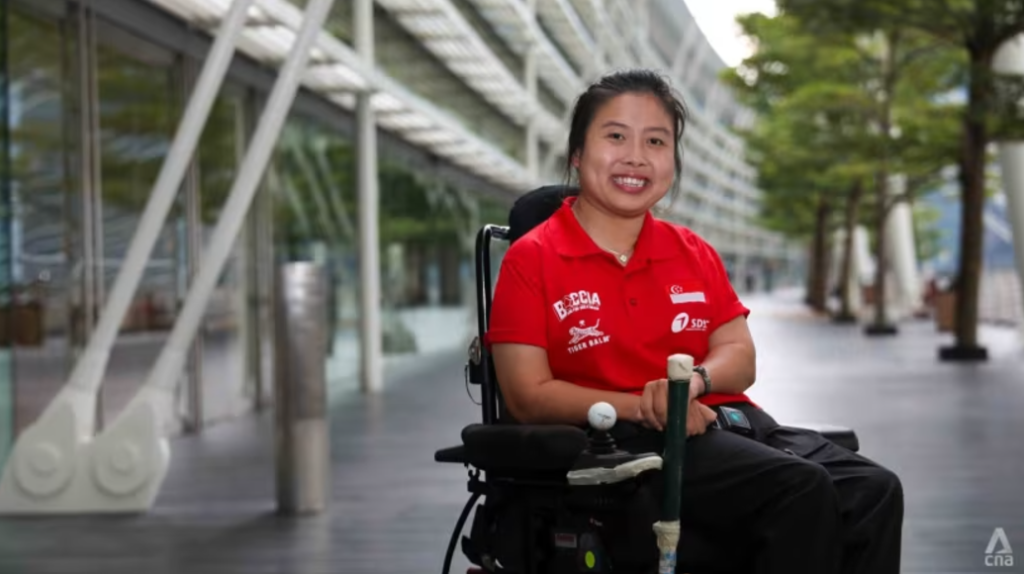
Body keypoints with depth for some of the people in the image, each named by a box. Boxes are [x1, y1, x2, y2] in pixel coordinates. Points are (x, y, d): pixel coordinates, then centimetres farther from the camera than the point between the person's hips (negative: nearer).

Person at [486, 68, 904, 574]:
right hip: (623, 443, -6)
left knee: (875, 491, -18)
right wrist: (641, 407, -17)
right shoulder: (531, 260, 2)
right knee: (801, 490, -30)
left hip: (725, 420, 7)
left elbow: (739, 356, 14)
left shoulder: (694, 253, 20)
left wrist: (694, 380, -11)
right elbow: (527, 396, -5)